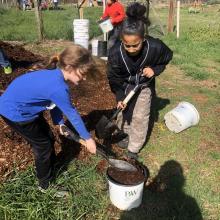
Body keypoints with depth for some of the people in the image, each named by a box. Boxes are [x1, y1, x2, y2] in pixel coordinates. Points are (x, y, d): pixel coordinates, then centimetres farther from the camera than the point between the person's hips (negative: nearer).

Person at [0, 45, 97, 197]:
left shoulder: (54, 74, -7)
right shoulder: (58, 87, -33)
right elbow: (72, 114, -22)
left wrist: (60, 123, -1)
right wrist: (87, 138, -9)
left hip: (20, 105, 9)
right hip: (15, 113, -9)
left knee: (48, 138, 18)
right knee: (43, 146, 4)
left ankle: (52, 170, 41)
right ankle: (46, 184, 26)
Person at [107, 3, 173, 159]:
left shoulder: (155, 47, -34)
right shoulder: (115, 53, -33)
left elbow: (167, 57, -8)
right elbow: (114, 77, -14)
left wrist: (154, 70, -24)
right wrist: (120, 97, -16)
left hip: (144, 85, -1)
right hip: (125, 85, 2)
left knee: (140, 117, -1)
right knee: (124, 112, 15)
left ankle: (134, 149, 17)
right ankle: (129, 134, 44)